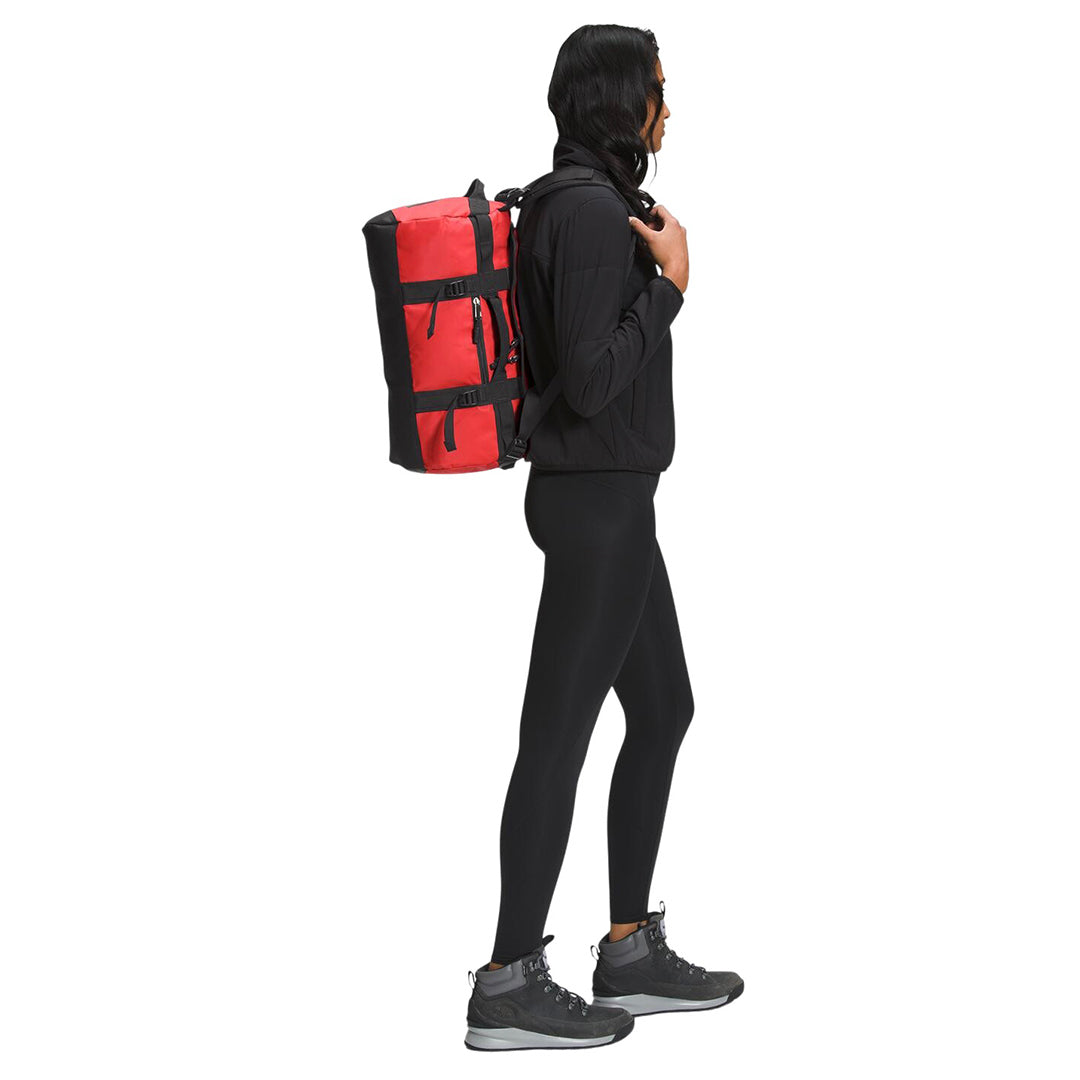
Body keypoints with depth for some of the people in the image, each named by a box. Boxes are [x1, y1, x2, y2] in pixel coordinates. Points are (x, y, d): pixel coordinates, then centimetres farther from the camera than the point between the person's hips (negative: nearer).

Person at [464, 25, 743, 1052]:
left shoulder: (567, 201, 13)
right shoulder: (593, 214, -17)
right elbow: (592, 381, -22)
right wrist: (671, 281, -15)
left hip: (600, 495, 10)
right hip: (599, 501, -10)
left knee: (663, 712, 16)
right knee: (558, 734, -4)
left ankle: (633, 953, 24)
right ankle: (509, 986, 6)